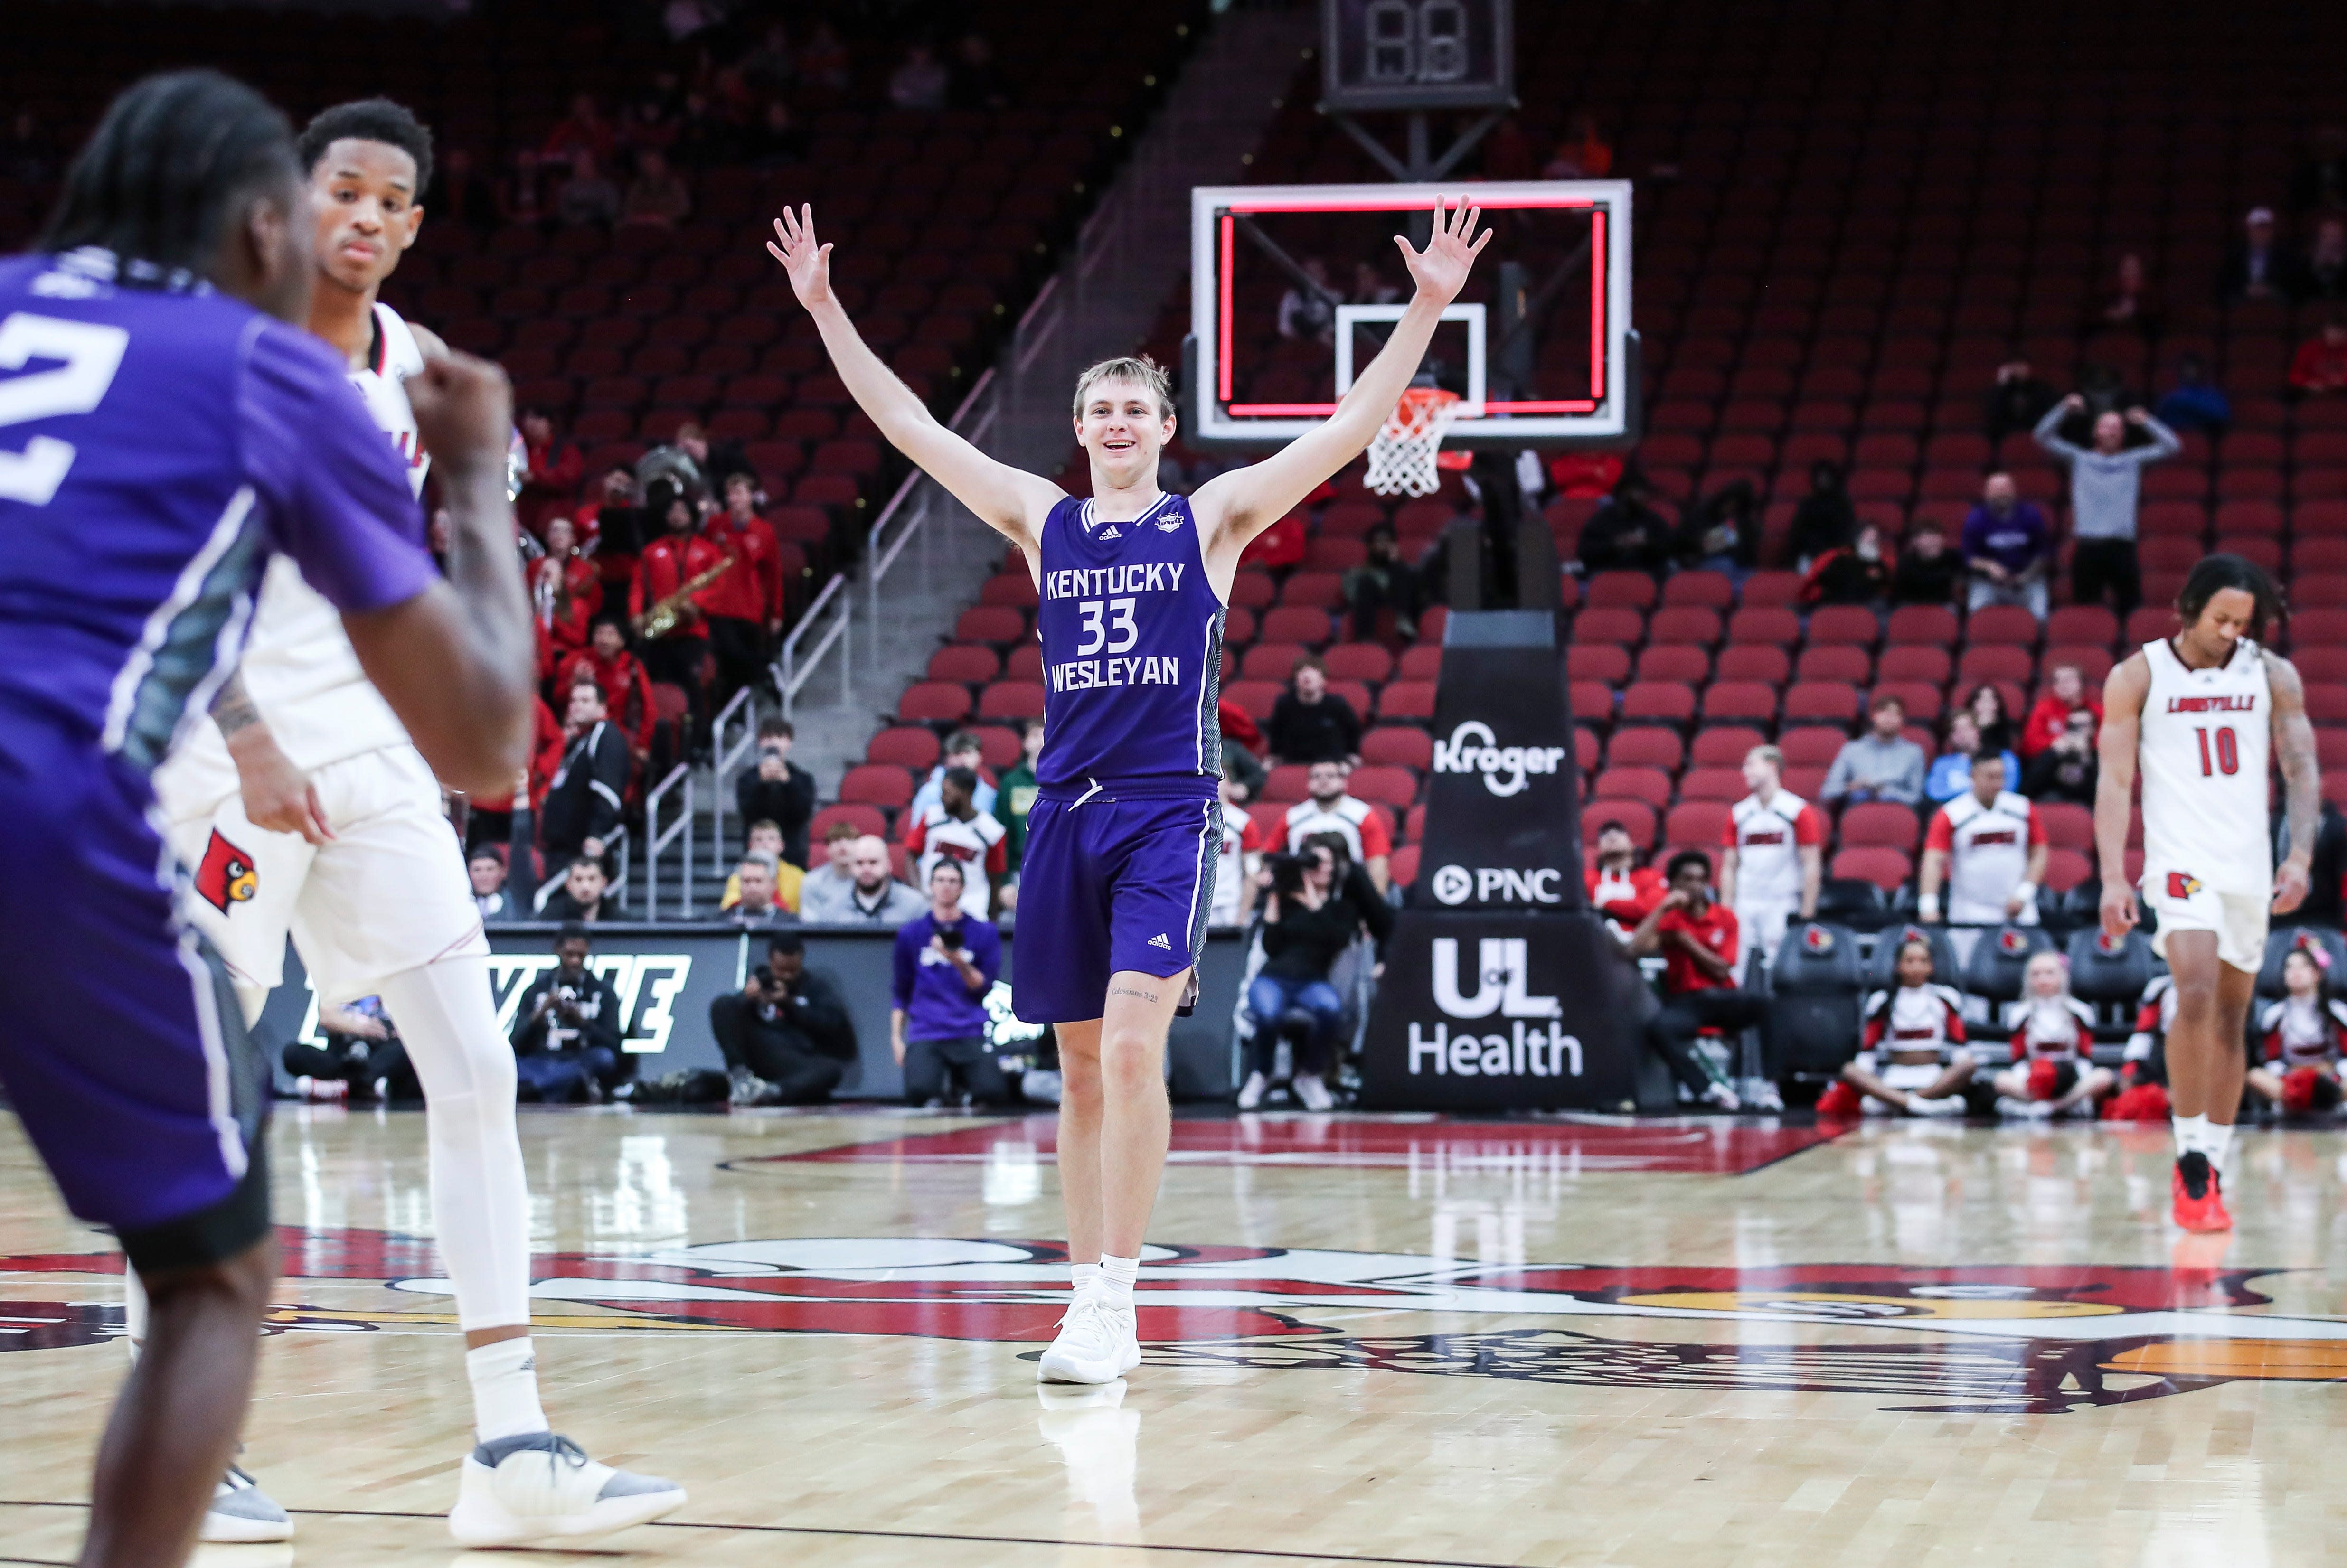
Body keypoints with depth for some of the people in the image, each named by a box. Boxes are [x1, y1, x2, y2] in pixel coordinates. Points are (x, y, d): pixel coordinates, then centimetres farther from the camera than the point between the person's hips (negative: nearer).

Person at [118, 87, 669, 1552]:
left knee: (477, 1072, -2)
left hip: (371, 755, 6)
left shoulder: (417, 368, 9)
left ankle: (512, 1450, -2)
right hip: (232, 754, -6)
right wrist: (250, 740, -26)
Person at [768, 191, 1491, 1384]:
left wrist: (1425, 310, -9)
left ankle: (1111, 1303, -17)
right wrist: (825, 309, 10)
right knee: (1081, 1070, 7)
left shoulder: (1212, 517, 4)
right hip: (1067, 809, 4)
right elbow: (911, 428, 12)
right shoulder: (1043, 521, 12)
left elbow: (1349, 429, -2)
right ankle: (1091, 1303, 13)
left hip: (1170, 812, -4)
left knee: (1132, 1047, -17)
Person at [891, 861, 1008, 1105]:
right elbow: (900, 992, 17)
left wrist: (960, 963, -12)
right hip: (926, 1035, 0)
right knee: (920, 1091, -30)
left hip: (971, 1034, 0)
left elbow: (985, 988, 5)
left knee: (994, 1092, -25)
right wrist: (896, 1037, 8)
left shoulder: (985, 933, 9)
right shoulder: (910, 933, 12)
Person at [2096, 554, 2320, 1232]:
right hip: (2180, 860, -4)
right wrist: (2113, 878, -11)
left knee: (2231, 1022, 8)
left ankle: (2211, 1168, 17)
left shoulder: (2274, 676, 5)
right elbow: (2115, 781, -3)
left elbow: (2301, 771, 5)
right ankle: (2191, 1159, -16)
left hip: (2251, 867, 4)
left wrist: (2300, 857, -9)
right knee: (2197, 993, -23)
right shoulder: (2138, 676, -2)